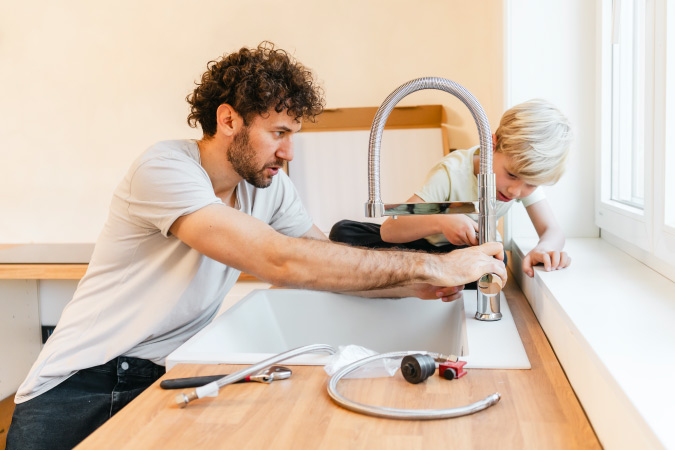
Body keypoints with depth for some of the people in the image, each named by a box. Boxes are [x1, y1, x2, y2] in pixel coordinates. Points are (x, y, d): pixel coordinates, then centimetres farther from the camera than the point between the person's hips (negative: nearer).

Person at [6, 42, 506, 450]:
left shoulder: (271, 187, 0)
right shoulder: (165, 168, -22)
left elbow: (330, 262, 4)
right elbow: (282, 262, -32)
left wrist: (418, 286, -14)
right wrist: (435, 266, -28)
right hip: (81, 382, -4)